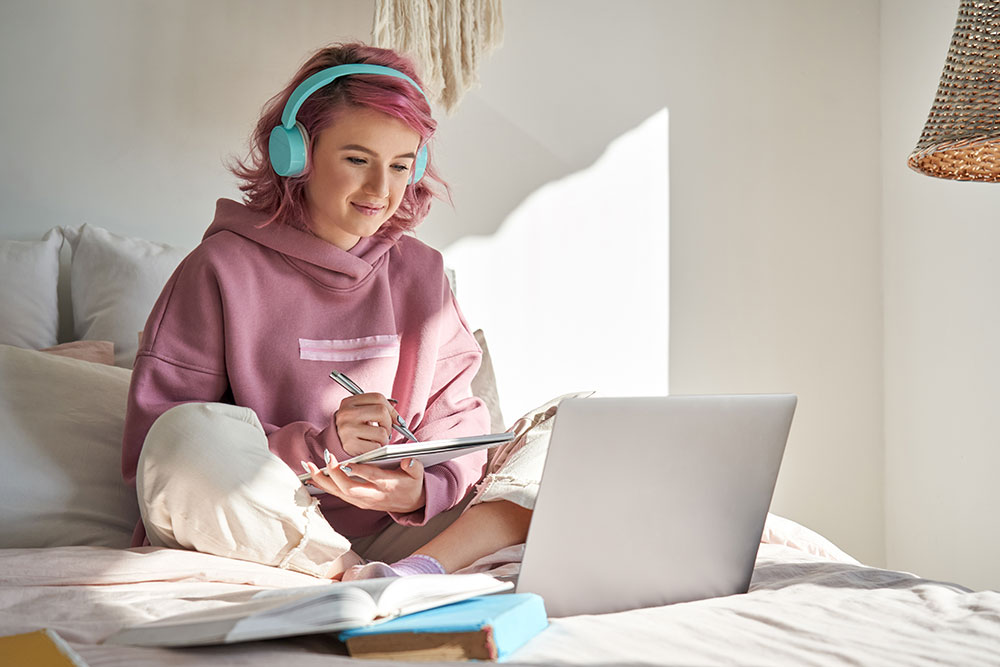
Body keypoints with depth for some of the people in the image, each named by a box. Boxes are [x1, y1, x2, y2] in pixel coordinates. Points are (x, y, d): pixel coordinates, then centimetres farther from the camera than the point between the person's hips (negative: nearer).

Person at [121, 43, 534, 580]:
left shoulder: (421, 274, 10)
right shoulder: (223, 269, -4)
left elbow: (457, 424, 8)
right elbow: (150, 446, -10)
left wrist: (422, 488, -17)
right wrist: (318, 445, -21)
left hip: (381, 536, 4)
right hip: (241, 531, -3)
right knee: (193, 430, -34)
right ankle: (369, 579, -26)